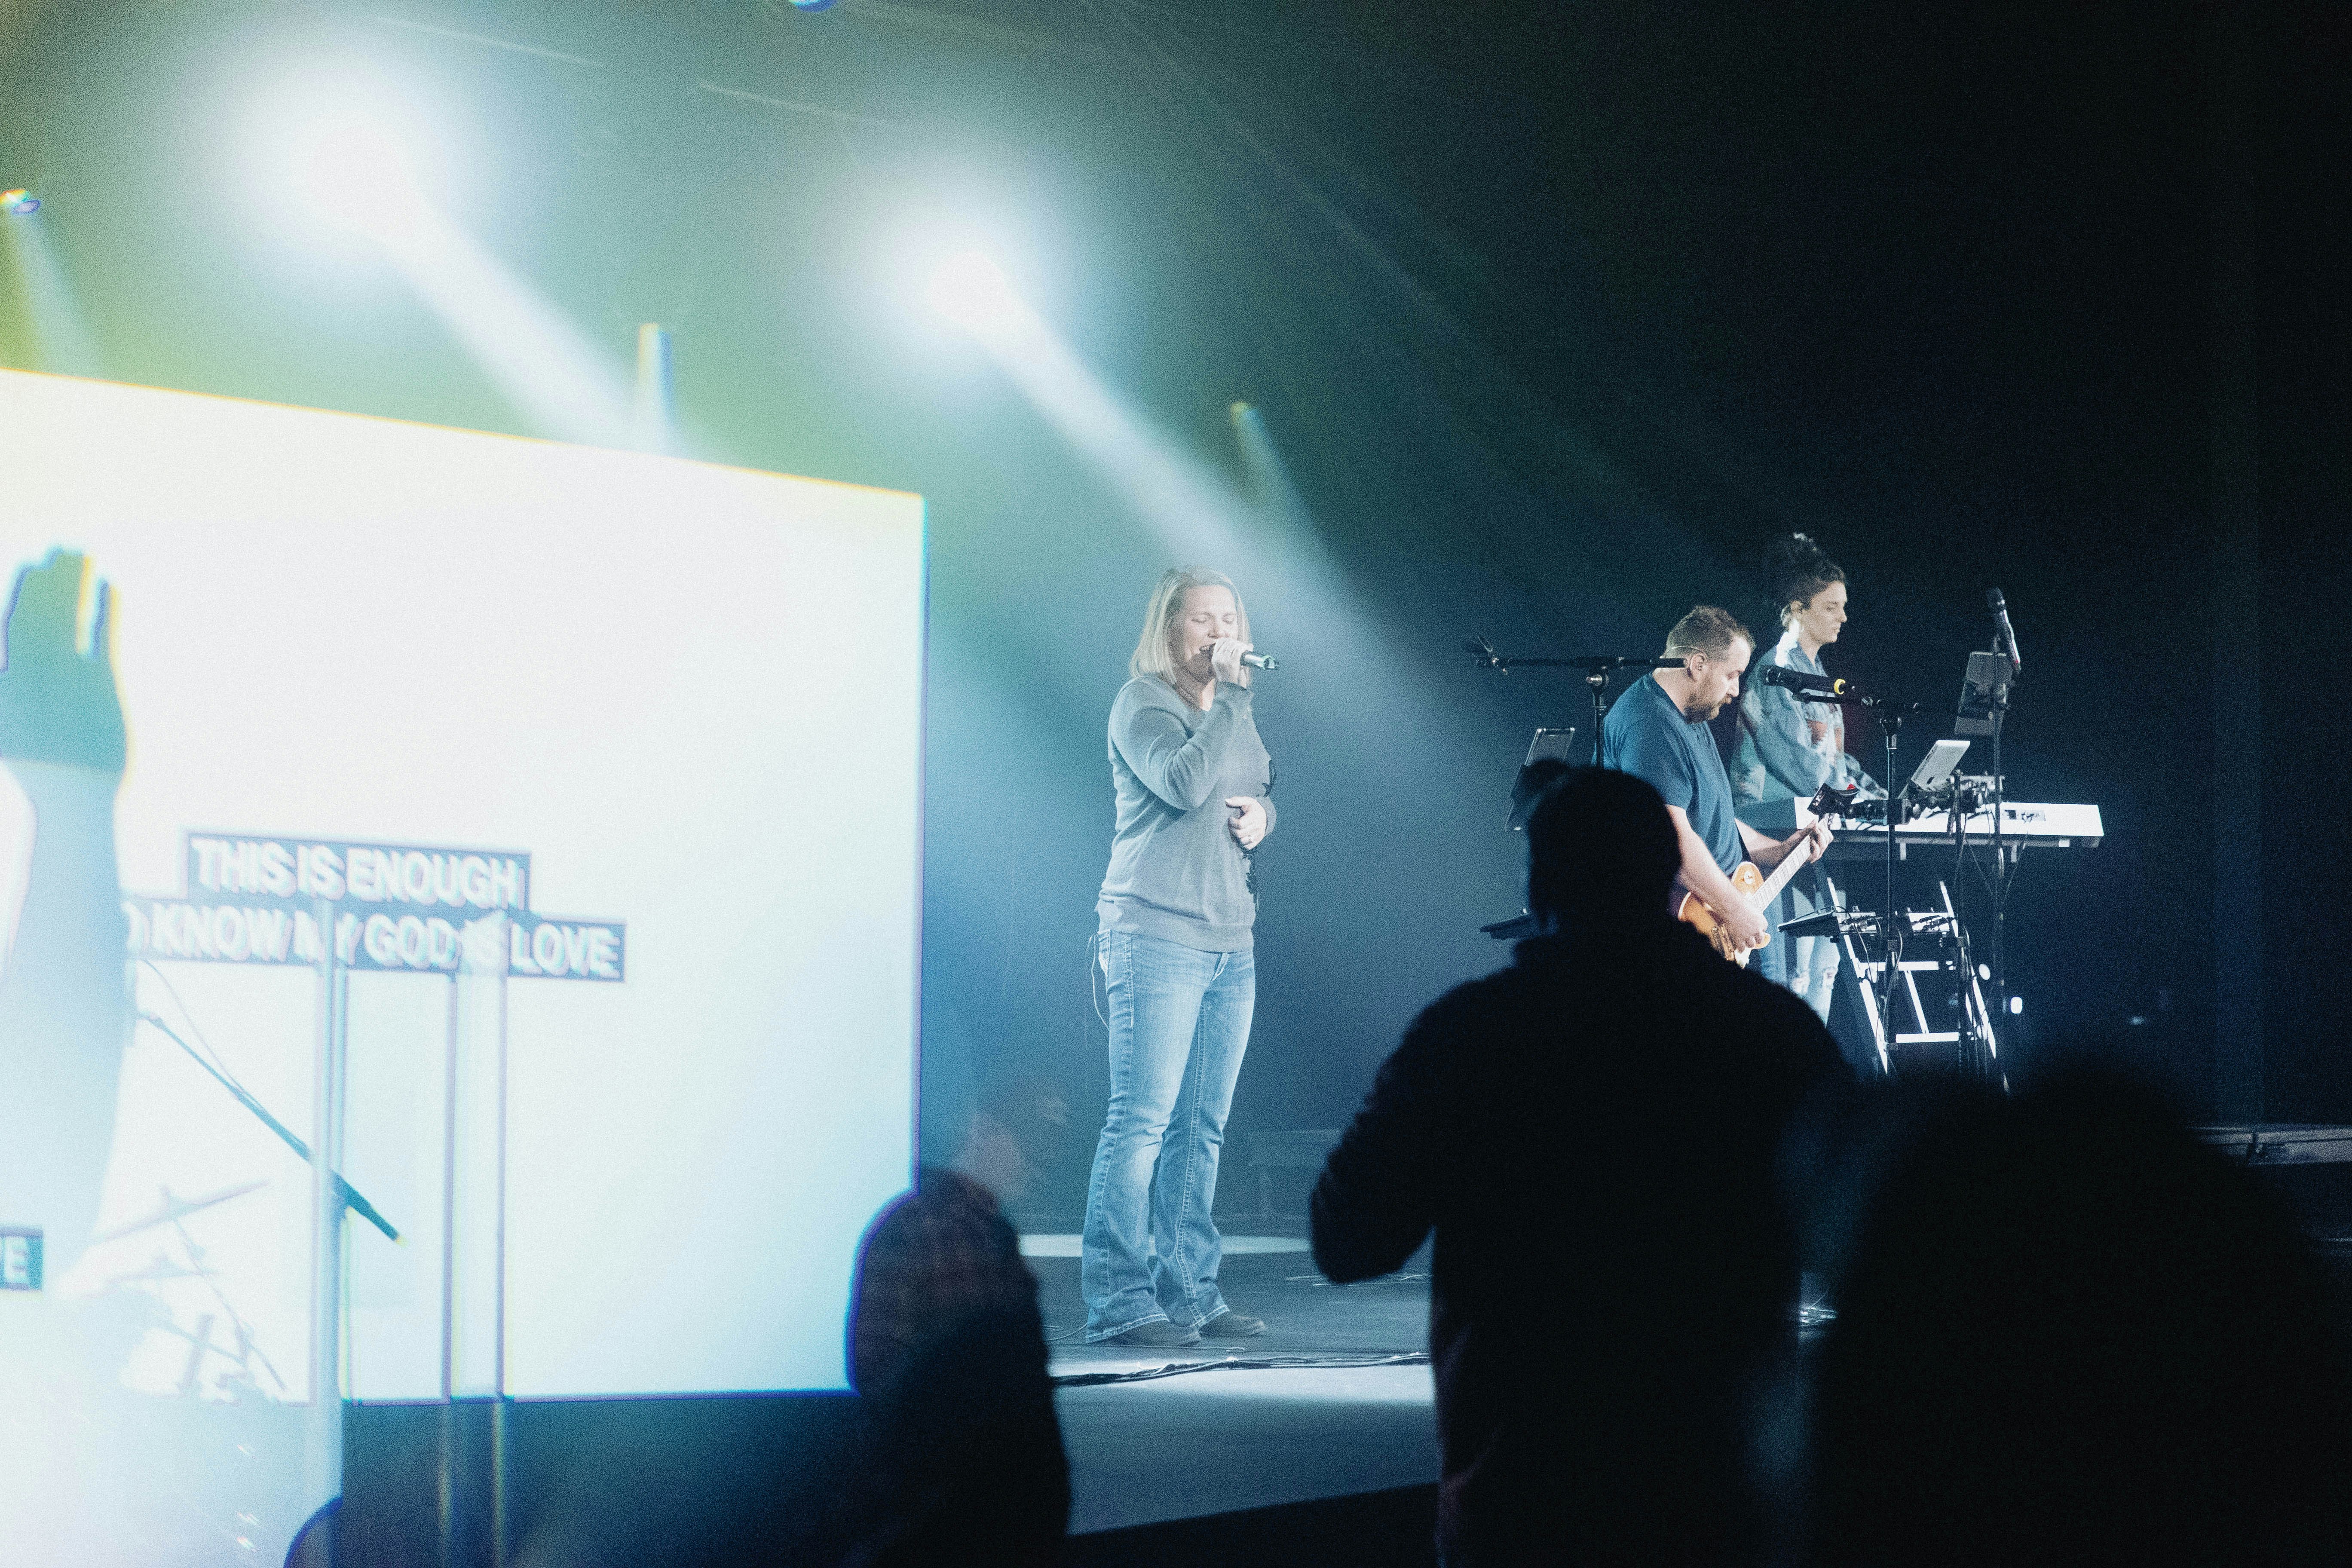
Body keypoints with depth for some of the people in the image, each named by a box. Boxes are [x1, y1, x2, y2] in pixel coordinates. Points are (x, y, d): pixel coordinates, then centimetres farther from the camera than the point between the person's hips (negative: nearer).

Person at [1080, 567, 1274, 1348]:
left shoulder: (1230, 712, 17)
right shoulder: (1142, 703, -7)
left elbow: (1256, 798, 28)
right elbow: (1186, 784, -22)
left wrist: (1261, 815, 4)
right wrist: (1233, 693, -18)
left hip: (1229, 938, 8)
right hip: (1154, 934, -8)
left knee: (1202, 1127, 8)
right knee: (1142, 1121, -10)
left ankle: (1188, 1291, 12)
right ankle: (1118, 1302, -10)